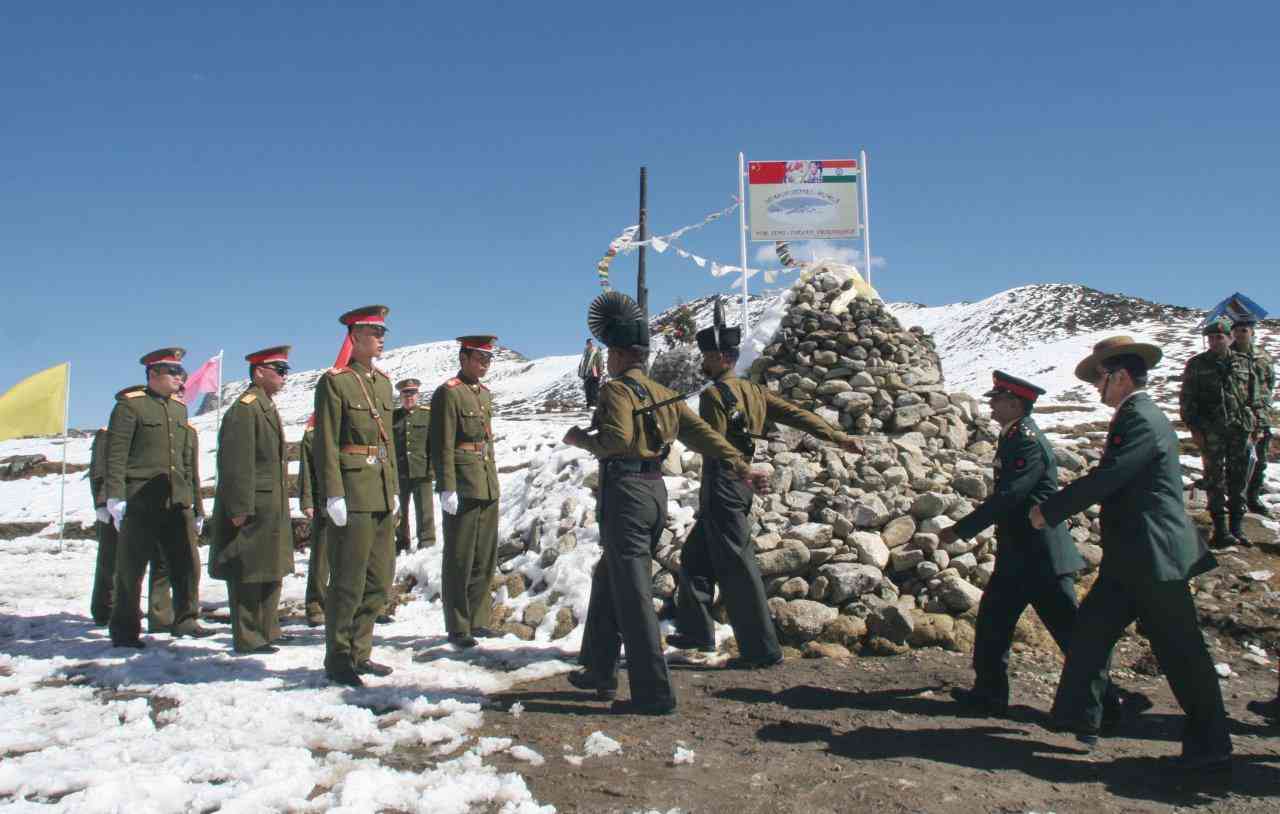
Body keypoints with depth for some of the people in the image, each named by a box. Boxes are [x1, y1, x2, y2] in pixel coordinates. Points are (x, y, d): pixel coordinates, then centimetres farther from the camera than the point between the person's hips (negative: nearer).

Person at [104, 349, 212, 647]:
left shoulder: (179, 408, 16)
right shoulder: (130, 405, -2)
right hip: (140, 503, -5)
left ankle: (185, 618, 14)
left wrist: (196, 503, 17)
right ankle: (124, 631, 15)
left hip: (177, 502, 5)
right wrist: (115, 497, -16)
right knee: (130, 568, 4)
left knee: (188, 562, 1)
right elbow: (115, 454, -8)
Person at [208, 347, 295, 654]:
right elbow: (237, 463, -21)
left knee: (271, 571, 16)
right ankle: (247, 638, 7)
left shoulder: (267, 407, 16)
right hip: (252, 507, -10)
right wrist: (240, 509, -23)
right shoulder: (245, 408, -15)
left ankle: (267, 629, 26)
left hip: (272, 507, 10)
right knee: (248, 574, -1)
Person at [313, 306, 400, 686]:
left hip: (382, 497, 8)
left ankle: (359, 652, 25)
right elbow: (327, 444, -12)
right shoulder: (334, 382, -7)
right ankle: (338, 659, 13)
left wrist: (394, 489, 16)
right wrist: (333, 495, -16)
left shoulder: (383, 382, 15)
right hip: (352, 494, -8)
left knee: (379, 580, 12)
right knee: (348, 582, 0)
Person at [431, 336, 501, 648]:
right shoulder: (447, 394, -9)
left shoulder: (485, 394, 16)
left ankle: (477, 621, 22)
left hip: (488, 488, 8)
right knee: (459, 561, 0)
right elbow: (442, 446, -14)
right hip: (463, 490, -8)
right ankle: (458, 628, 9)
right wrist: (447, 489, -19)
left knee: (485, 560, 12)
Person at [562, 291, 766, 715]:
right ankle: (601, 672, 30)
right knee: (607, 581, 21)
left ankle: (654, 693, -2)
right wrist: (741, 465, 4)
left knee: (632, 596, -4)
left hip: (625, 492, -9)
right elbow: (702, 433, 8)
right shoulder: (663, 394, 14)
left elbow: (617, 439, -25)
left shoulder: (617, 389, -9)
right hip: (656, 490, 9)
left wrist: (581, 439, -8)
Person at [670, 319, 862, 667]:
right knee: (694, 557, 19)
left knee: (735, 567, -3)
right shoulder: (753, 391, 11)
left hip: (722, 488, -9)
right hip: (741, 485, 9)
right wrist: (838, 437, 9)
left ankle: (762, 649, 2)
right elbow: (797, 414, 8)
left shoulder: (713, 394, -13)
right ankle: (697, 631, 26)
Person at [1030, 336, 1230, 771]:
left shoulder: (1141, 419, -18)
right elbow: (1111, 480, 18)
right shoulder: (1136, 416, 14)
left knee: (1181, 653, 1)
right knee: (1092, 625, 12)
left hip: (1156, 557, -10)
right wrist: (1056, 507, 13)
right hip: (1131, 558, 10)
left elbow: (1105, 479, -23)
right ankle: (1077, 714, 21)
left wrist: (1049, 510, -14)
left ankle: (1211, 746, 14)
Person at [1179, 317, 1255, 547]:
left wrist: (1252, 424, 8)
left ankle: (1236, 526, 18)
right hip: (1211, 432, -3)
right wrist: (1194, 428, -7)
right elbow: (1186, 399, 0)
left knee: (1239, 478, 8)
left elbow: (1252, 397, 15)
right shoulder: (1197, 364, 1)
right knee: (1215, 479, 0)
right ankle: (1221, 529, 5)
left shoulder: (1243, 363, 10)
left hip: (1240, 430, 3)